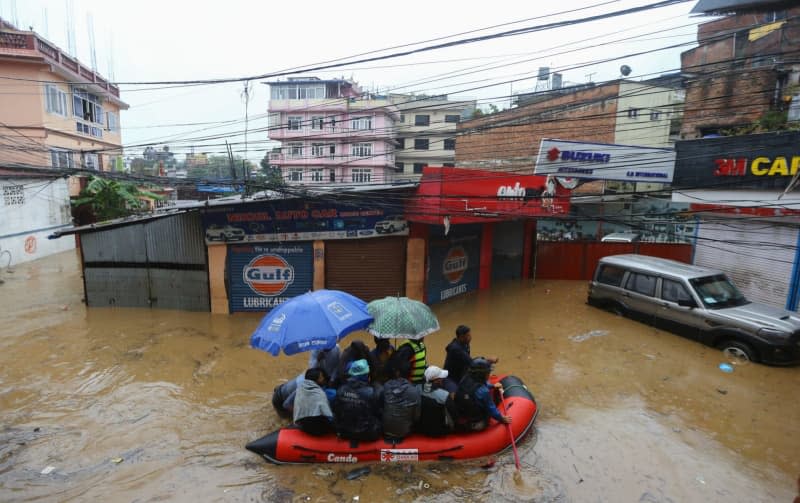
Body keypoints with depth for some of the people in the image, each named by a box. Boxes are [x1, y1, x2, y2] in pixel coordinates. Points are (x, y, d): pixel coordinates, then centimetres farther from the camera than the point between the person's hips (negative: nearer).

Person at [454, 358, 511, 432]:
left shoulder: (465, 379, -9)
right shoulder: (483, 391, -29)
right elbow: (491, 409, -15)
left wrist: (493, 386, 29)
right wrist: (502, 419, 4)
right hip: (475, 425, -6)